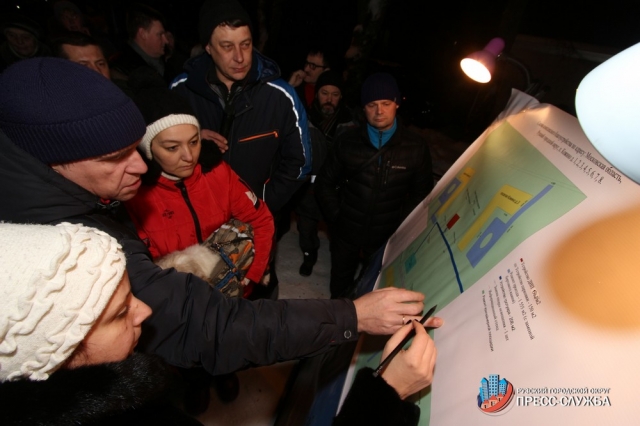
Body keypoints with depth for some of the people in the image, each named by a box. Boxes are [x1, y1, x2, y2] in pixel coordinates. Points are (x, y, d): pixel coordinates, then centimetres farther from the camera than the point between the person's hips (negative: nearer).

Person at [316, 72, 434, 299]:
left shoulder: (417, 146, -8)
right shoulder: (347, 141, -3)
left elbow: (422, 193, 0)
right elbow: (325, 183, 3)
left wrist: (401, 226, -5)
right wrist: (336, 218, -3)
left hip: (388, 236, -1)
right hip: (346, 231, 2)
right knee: (340, 286, 22)